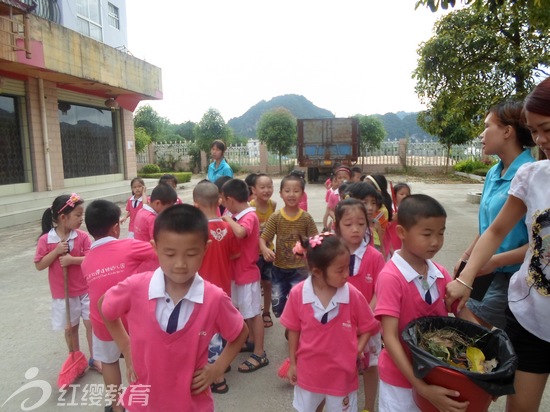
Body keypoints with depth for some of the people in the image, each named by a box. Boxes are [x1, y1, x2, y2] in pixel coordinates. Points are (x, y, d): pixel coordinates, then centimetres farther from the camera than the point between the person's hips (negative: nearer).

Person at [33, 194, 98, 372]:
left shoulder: (82, 236, -8)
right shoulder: (45, 240, -10)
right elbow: (39, 265, -9)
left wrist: (72, 259, -26)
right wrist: (56, 251, -21)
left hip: (86, 290, 1)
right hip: (63, 293, 0)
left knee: (91, 324, 6)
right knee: (71, 327, 16)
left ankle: (93, 358, 24)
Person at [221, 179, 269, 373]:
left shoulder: (249, 217, -22)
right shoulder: (240, 216, 5)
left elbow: (240, 233, -42)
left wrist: (228, 219, -27)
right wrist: (229, 219, -4)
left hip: (247, 273, -9)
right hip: (238, 271, 9)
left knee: (253, 313, 3)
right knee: (244, 311, 21)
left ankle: (259, 354, 16)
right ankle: (252, 341, 40)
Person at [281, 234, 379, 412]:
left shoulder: (353, 295, -19)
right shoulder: (297, 294, -18)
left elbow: (367, 328, -4)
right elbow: (294, 330, -4)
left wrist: (356, 352, -16)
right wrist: (292, 363, 3)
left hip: (342, 374, 0)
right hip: (308, 372, 1)